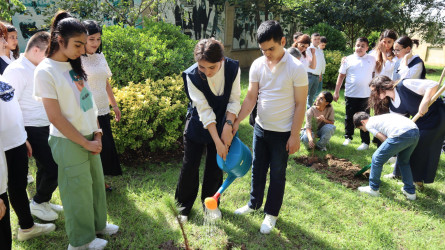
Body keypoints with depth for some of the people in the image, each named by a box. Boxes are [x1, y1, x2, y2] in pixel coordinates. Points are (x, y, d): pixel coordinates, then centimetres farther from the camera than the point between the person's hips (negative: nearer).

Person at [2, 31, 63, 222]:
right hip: (32, 130, -9)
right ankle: (37, 203, 16)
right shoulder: (17, 71, -16)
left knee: (46, 167, 18)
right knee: (53, 169, -7)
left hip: (46, 127, 9)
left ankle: (44, 202, 35)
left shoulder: (38, 69, 11)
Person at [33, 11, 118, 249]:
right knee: (78, 190, 9)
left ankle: (97, 224, 41)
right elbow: (55, 117, -17)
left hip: (90, 137, 7)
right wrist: (85, 143, -14)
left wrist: (96, 133, 0)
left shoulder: (75, 65, 5)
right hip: (68, 142, -7)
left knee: (95, 183, 19)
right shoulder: (45, 71, -16)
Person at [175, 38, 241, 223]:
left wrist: (228, 125, -25)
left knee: (215, 167, 10)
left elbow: (234, 100, -10)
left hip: (222, 125, 2)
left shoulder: (233, 68, -18)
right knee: (190, 166, 6)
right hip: (197, 126, -1)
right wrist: (218, 142, -26)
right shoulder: (192, 75, -24)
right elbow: (204, 111, -25)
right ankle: (184, 205, 28)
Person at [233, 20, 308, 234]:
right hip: (260, 127, 5)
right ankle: (254, 204, 40)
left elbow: (300, 104, -13)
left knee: (277, 174, 10)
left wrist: (295, 136, -14)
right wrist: (236, 122, -8)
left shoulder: (296, 68, -16)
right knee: (257, 169, 19)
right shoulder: (257, 65, -4)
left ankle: (271, 213, 29)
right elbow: (251, 98, 0)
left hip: (283, 132, -4)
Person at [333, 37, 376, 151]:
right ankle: (348, 137, 28)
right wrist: (336, 91, 3)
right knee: (349, 118, 10)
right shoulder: (348, 59, 2)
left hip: (366, 95, 0)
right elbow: (341, 76, 5)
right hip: (350, 94, 0)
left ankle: (365, 142, 13)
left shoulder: (372, 59, 5)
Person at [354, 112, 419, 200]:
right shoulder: (380, 118, 35)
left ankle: (373, 189, 23)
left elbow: (385, 139, 6)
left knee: (377, 158, 10)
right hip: (416, 131, 8)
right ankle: (410, 192, 36)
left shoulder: (369, 124, 12)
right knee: (404, 161, 30)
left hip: (401, 135, -8)